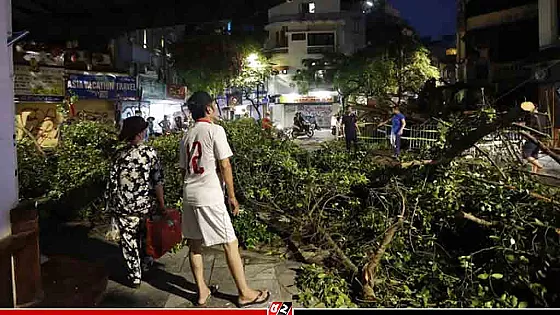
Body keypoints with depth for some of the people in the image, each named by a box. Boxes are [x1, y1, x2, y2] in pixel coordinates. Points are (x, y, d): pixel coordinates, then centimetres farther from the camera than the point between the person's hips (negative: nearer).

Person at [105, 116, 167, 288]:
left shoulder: (119, 155, -6)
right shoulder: (150, 152, -10)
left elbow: (112, 183, -3)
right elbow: (158, 182, -11)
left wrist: (111, 205, 9)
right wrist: (162, 204, -3)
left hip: (124, 208, 0)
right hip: (146, 206, 0)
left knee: (129, 241, 12)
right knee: (145, 235, 24)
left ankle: (135, 277, 21)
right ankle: (145, 262, 41)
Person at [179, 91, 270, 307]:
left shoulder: (187, 136, 12)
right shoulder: (215, 130, -8)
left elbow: (184, 169, 15)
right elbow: (224, 165, -11)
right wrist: (232, 196, -4)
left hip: (189, 195, 8)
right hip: (210, 196, -7)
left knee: (194, 244, 13)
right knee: (231, 243, 2)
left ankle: (202, 291, 26)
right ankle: (245, 293, 12)